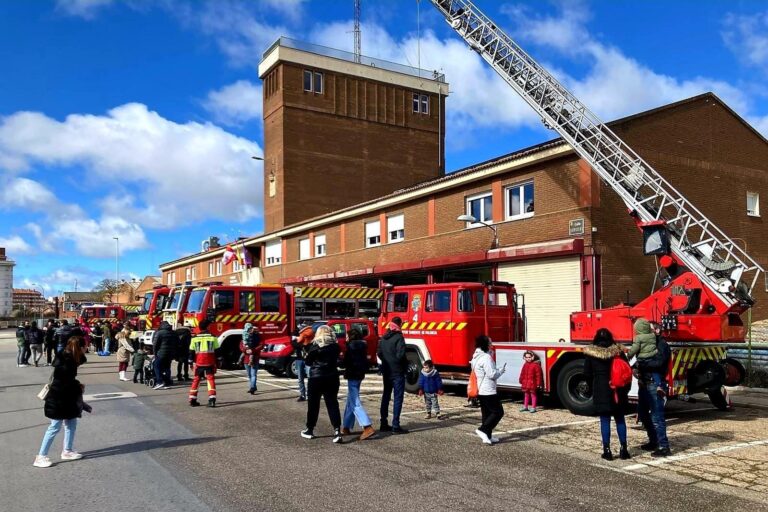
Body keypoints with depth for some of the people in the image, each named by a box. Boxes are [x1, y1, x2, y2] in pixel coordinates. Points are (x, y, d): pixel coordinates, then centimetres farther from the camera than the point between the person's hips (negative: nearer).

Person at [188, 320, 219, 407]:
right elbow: (217, 351, 2)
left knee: (196, 380, 13)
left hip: (198, 363, 2)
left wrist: (191, 363, 12)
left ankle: (192, 400, 15)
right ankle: (212, 399, -9)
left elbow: (191, 352, 4)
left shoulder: (194, 338, 2)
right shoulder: (213, 337, -1)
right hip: (210, 363, -1)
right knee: (211, 379, 1)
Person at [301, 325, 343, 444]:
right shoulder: (335, 346, 0)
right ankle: (337, 431, -10)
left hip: (316, 377, -2)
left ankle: (309, 430, 23)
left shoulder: (315, 346, -10)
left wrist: (306, 356, 17)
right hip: (332, 378, 3)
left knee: (313, 404, 11)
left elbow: (308, 361, -3)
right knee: (332, 404, 2)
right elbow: (336, 360, 9)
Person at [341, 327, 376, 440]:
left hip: (352, 376, -9)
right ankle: (346, 427, 25)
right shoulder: (362, 345, 10)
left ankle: (368, 428, -20)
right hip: (359, 374, 9)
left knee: (355, 403, -10)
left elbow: (347, 362, -14)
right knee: (350, 402, 17)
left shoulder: (351, 346, -13)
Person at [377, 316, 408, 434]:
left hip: (386, 371, 7)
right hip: (397, 372, -7)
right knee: (398, 398, -2)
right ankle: (395, 426, -3)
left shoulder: (383, 338, 7)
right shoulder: (398, 338, -15)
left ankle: (384, 424, 19)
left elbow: (379, 353, 10)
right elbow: (400, 355, -22)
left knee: (386, 396, 15)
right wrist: (405, 364, -5)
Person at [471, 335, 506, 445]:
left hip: (480, 390, 9)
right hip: (488, 390, -9)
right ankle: (483, 430, -9)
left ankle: (487, 436, 18)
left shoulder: (476, 357, 12)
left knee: (486, 413, 14)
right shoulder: (486, 357, -19)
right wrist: (502, 370, -4)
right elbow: (492, 374, -20)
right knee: (498, 412, -2)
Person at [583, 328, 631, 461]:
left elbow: (587, 374, 0)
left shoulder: (590, 354, -5)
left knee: (605, 421, 4)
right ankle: (623, 449, 13)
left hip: (600, 391, -2)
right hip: (618, 390, 2)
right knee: (620, 419, 12)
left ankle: (607, 450, 4)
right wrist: (625, 390, 13)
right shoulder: (618, 351, -1)